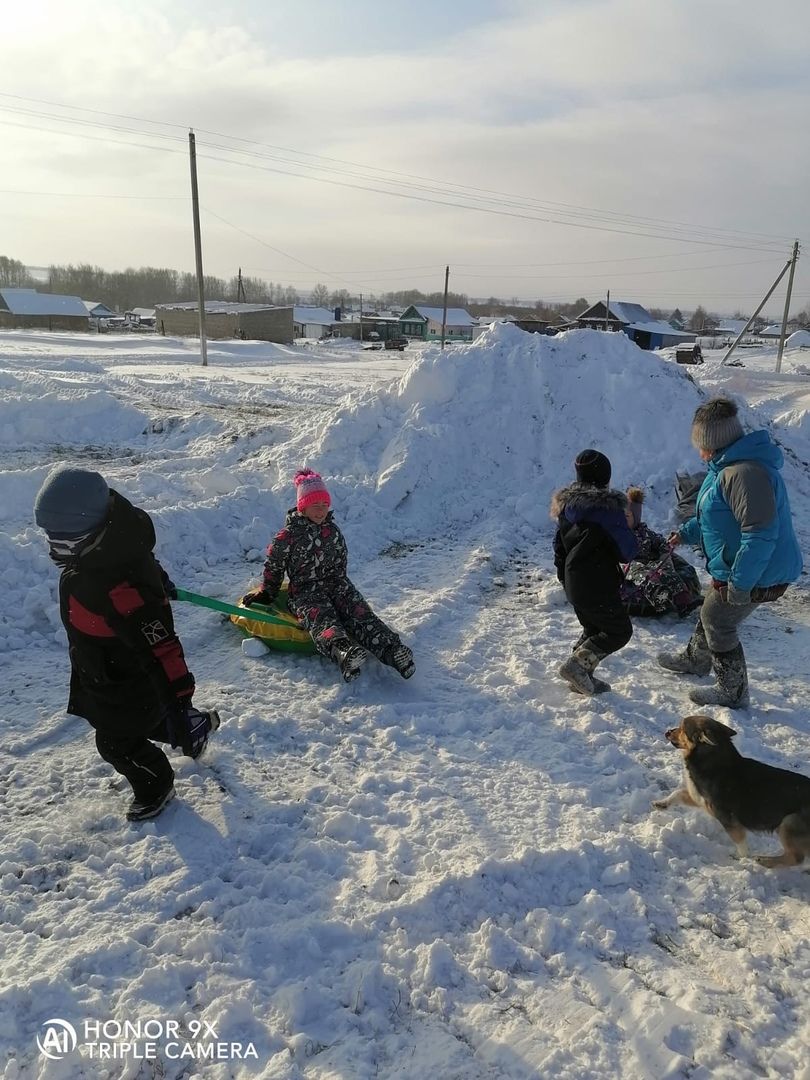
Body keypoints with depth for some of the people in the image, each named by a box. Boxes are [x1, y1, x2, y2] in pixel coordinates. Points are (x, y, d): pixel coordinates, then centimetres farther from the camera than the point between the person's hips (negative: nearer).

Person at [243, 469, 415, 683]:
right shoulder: (288, 535, 0)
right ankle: (343, 652, -71)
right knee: (321, 617, -38)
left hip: (334, 583, 5)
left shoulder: (333, 531, 15)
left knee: (359, 612, -26)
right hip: (303, 591, -5)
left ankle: (392, 651, -49)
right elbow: (273, 565, 9)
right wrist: (267, 593, 14)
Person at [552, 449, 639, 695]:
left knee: (593, 629, 23)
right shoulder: (608, 508, -19)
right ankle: (577, 665, -4)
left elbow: (559, 546, 13)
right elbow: (627, 551, -13)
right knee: (620, 631, 7)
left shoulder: (566, 506, 4)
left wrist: (564, 576, 24)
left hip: (573, 584, 8)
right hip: (598, 586, -8)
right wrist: (626, 527, 5)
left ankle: (581, 676, 22)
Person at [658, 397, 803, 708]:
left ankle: (733, 692, 24)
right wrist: (687, 532, 23)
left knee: (717, 623, 7)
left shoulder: (744, 472, -31)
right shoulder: (728, 466, 4)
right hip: (734, 570, 10)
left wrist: (740, 582, -29)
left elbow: (761, 534, -33)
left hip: (753, 575, -10)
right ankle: (695, 660, 50)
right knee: (711, 614, 26)